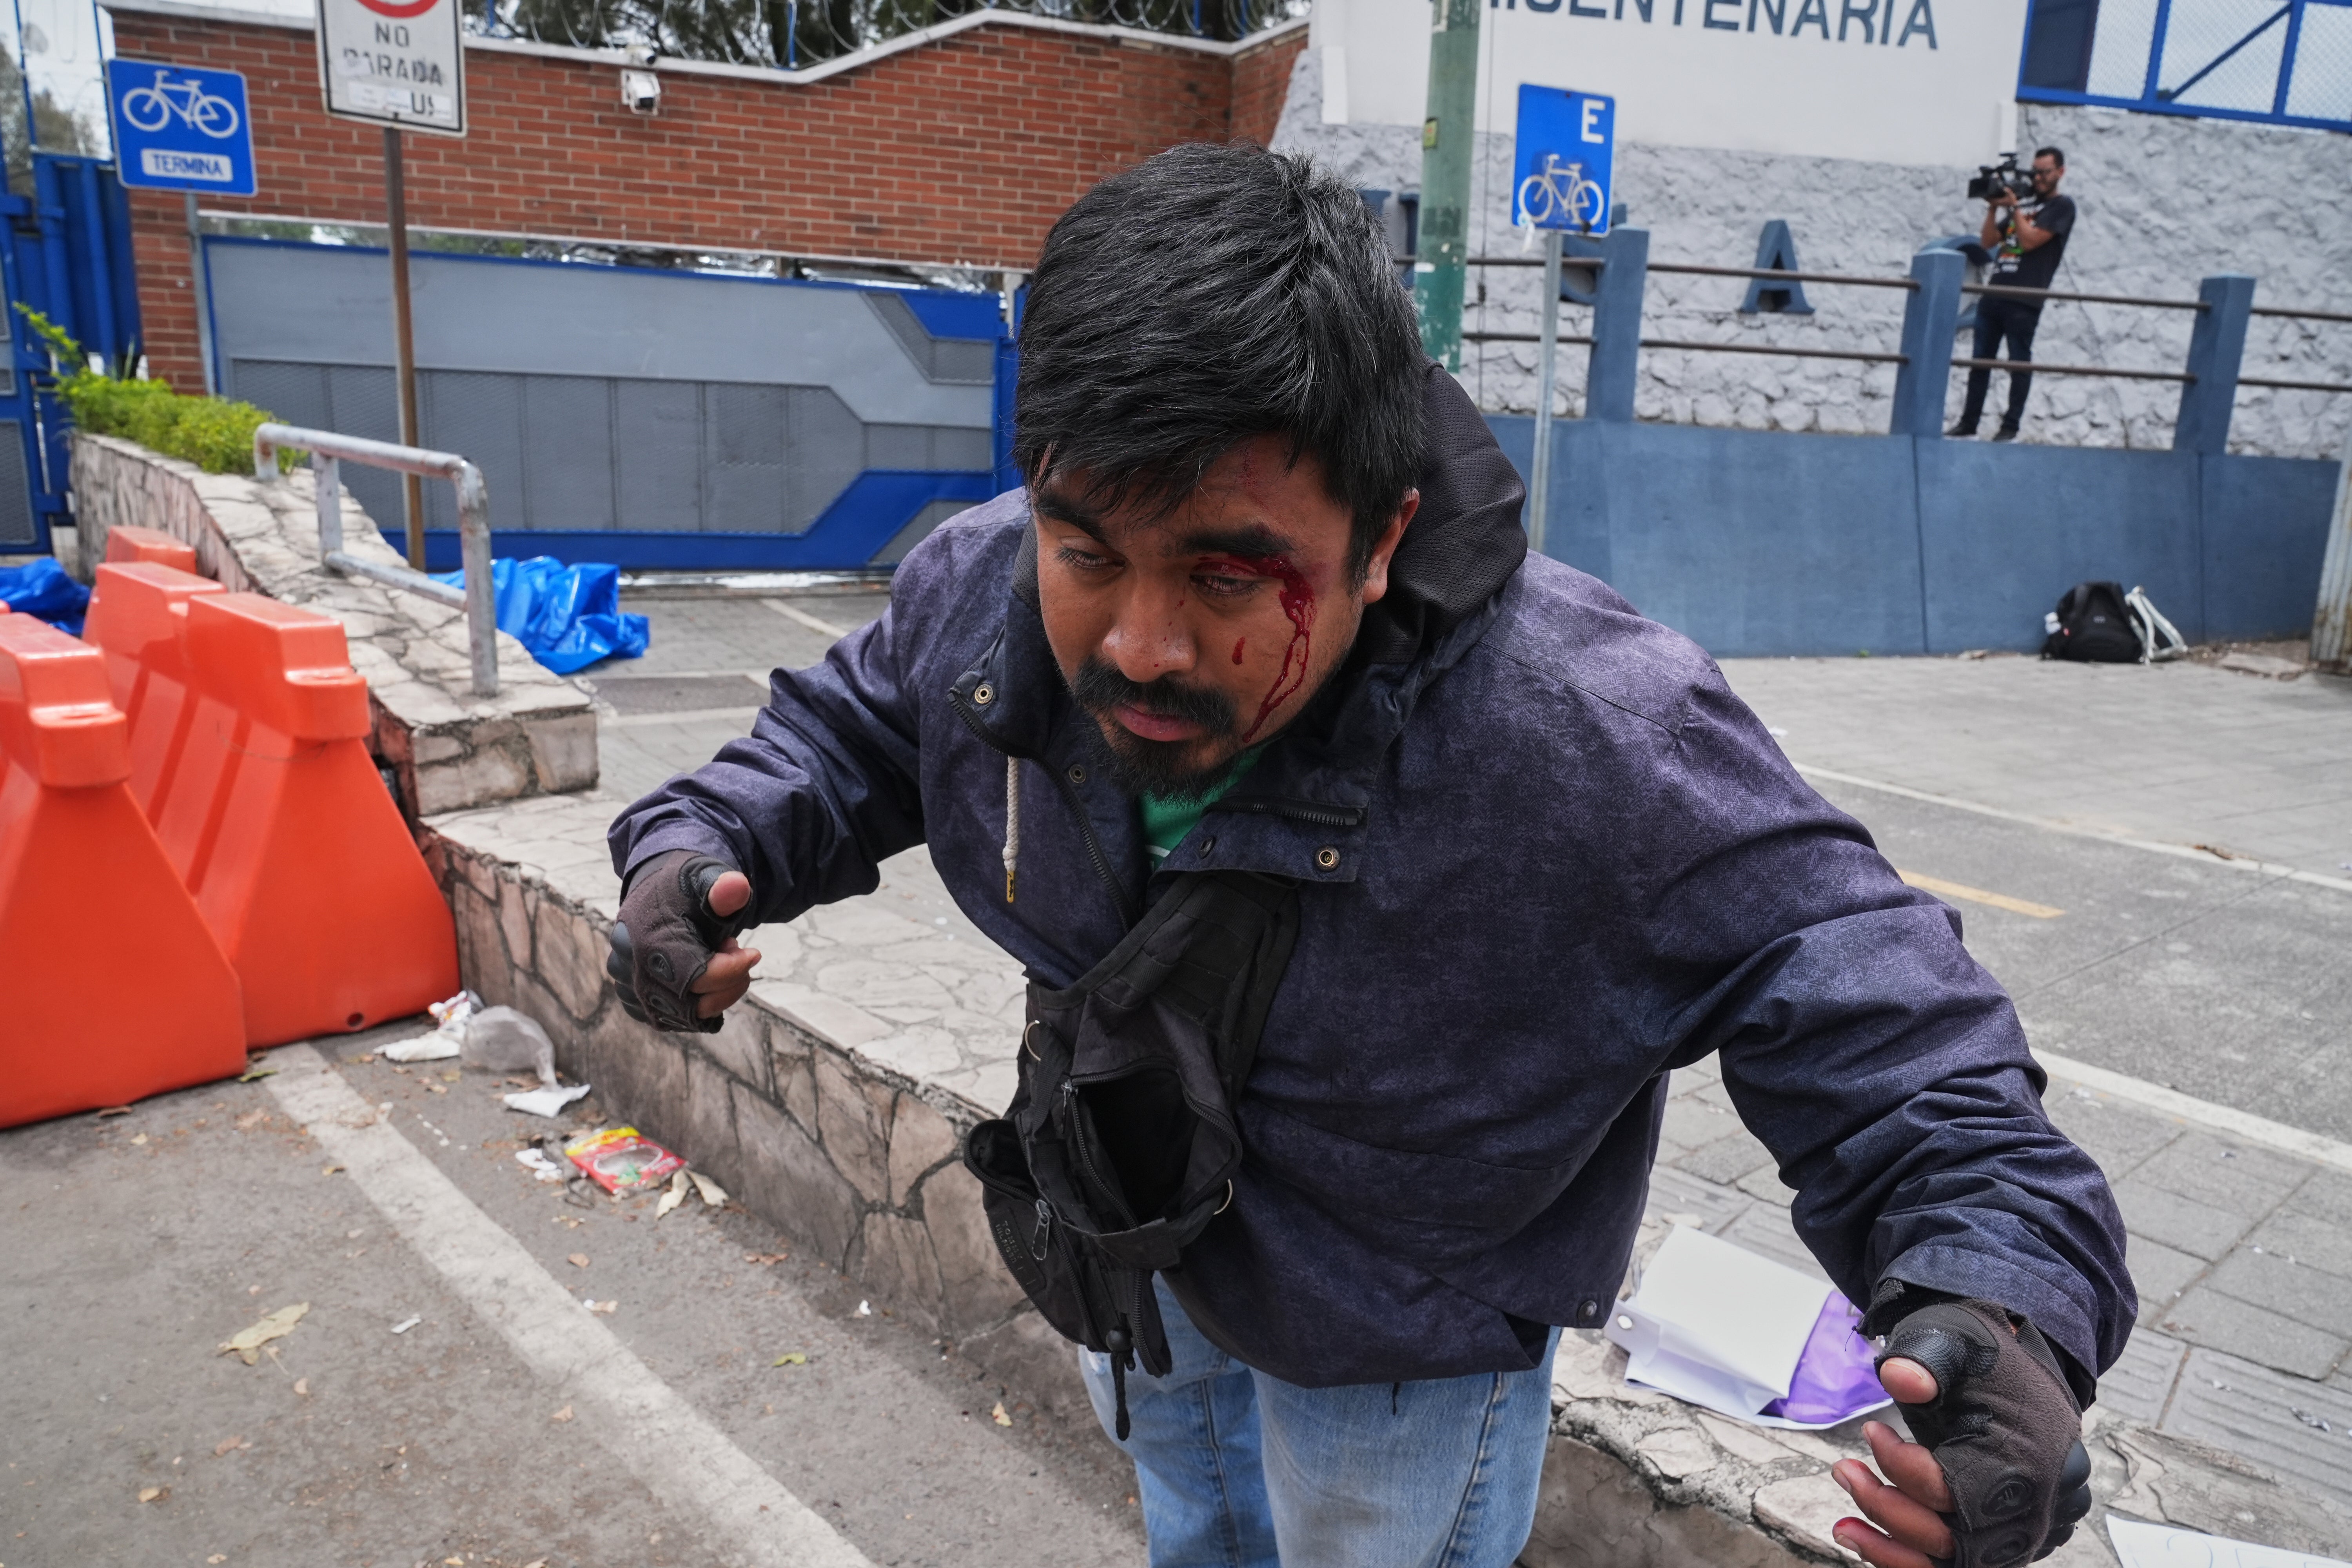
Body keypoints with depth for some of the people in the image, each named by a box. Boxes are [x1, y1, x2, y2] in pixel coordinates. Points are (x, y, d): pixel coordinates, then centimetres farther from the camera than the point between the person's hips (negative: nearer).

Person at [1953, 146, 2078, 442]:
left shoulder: (2062, 207, 2)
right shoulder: (2024, 207, 22)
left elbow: (2029, 241, -10)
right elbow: (1988, 242, 17)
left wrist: (2014, 207, -4)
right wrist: (1994, 207, 5)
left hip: (2024, 301, -6)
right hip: (1993, 295, 6)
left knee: (2019, 364, -3)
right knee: (1980, 360, 5)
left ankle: (2010, 426, 0)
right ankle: (1969, 422, 7)